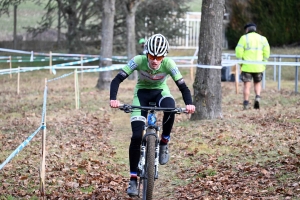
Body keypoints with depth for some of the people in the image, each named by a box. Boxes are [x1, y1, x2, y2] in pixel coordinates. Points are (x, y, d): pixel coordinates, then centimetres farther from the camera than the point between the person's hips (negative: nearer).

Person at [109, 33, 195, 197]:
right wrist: (113, 99, -46)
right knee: (136, 136, -15)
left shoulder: (168, 64, -26)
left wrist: (189, 104, -44)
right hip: (142, 92, 0)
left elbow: (182, 86, -25)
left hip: (160, 91, 0)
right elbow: (117, 79, -29)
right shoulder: (138, 61, -28)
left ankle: (164, 143, -12)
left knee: (170, 107, -37)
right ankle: (133, 179, -5)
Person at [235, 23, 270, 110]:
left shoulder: (244, 38, -1)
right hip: (258, 67, 2)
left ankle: (246, 104, 1)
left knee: (247, 85, 3)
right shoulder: (262, 38, 7)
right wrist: (264, 63, 6)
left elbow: (239, 51, -8)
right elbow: (267, 51, 0)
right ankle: (257, 98, -6)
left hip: (246, 66, -2)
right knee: (257, 84, 17)